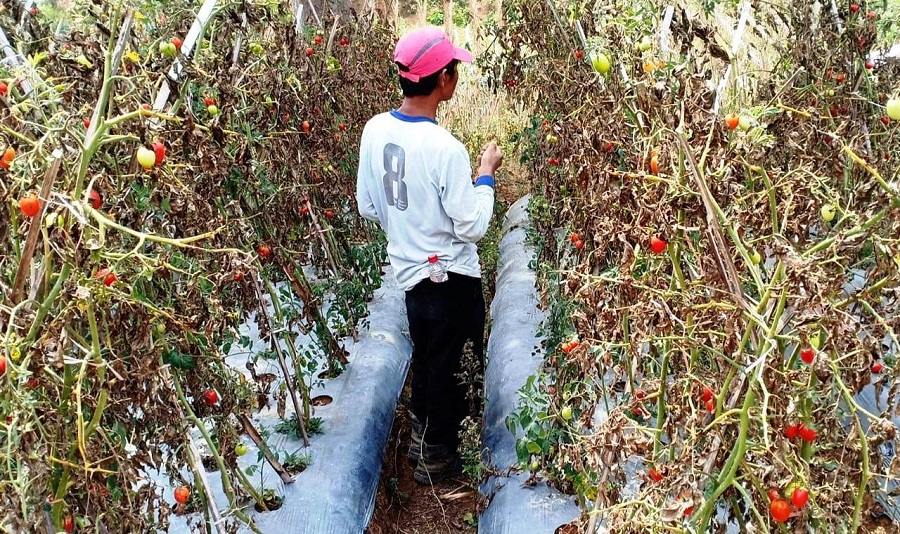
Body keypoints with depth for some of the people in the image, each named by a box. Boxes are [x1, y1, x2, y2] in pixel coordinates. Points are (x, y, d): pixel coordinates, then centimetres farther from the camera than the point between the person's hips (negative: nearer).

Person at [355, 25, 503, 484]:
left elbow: (367, 207, 3)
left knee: (424, 355, 26)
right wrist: (486, 175, -8)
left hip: (409, 270, 7)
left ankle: (422, 432, 45)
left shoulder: (375, 130, -6)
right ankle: (437, 457, 30)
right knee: (453, 367, 14)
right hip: (451, 278, -7)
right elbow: (472, 227, -21)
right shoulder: (445, 148, -27)